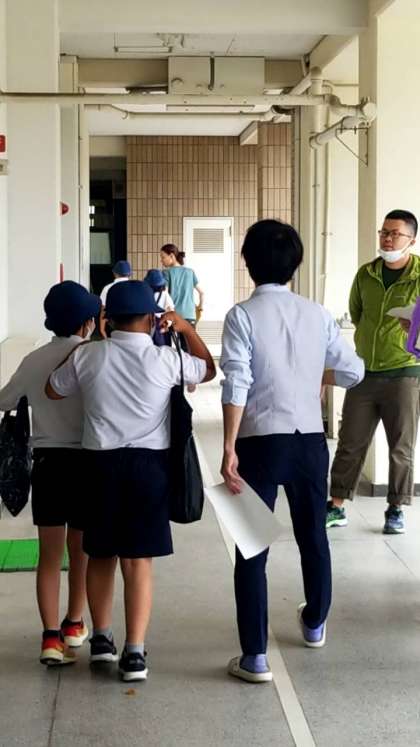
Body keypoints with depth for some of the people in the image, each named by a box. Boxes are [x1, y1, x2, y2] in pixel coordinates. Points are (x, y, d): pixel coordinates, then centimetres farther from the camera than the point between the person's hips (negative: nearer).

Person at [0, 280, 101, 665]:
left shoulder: (33, 360, 2)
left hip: (47, 460, 2)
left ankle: (51, 636, -2)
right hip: (86, 459, -2)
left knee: (50, 553, 5)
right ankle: (73, 624, 30)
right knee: (80, 549, 15)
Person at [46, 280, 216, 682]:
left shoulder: (87, 355, -3)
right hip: (149, 463, -2)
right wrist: (186, 328, 18)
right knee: (138, 560, 1)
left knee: (100, 554, 16)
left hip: (100, 461, 2)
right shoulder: (165, 359, -7)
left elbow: (53, 391, 14)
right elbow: (208, 370, 12)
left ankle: (101, 638, 30)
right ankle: (134, 652, 0)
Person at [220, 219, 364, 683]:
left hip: (261, 441, -4)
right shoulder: (316, 314, 3)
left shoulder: (243, 315, -9)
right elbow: (353, 372, 6)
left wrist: (229, 448, -15)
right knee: (312, 535, 22)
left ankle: (255, 657, 3)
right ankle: (315, 623, 43)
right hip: (310, 440, 4)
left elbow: (236, 386, -16)